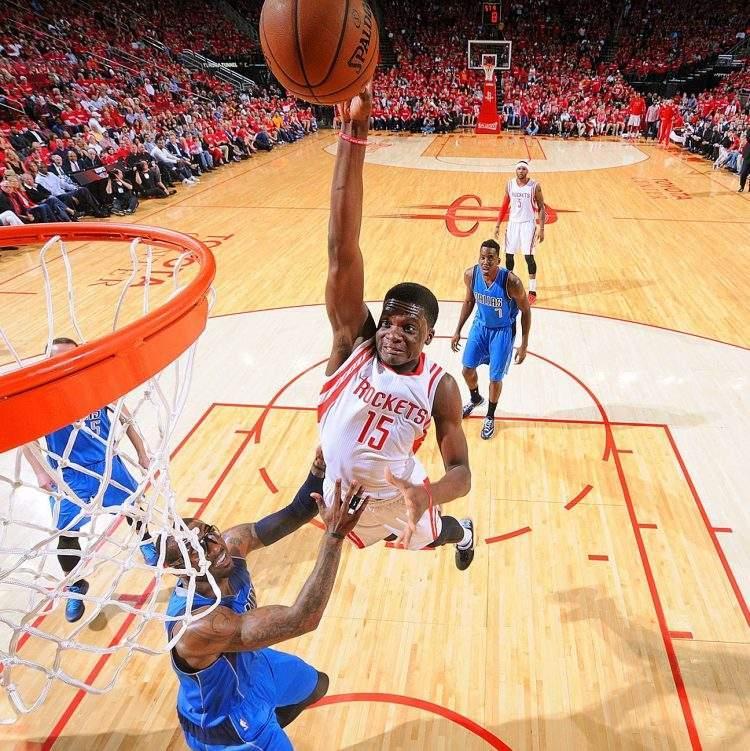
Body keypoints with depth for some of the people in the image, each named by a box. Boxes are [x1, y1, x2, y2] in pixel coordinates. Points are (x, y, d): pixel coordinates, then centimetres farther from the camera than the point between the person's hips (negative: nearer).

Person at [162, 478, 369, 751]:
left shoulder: (231, 545, -24)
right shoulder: (198, 625, -44)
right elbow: (301, 620, -48)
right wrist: (334, 535, -52)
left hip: (252, 664, 7)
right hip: (224, 716, -7)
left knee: (316, 685, 30)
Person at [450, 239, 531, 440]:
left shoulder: (511, 282, -31)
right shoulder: (470, 274, -18)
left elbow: (526, 310, -15)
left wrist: (524, 345, -14)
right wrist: (458, 330, 6)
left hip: (502, 331, -4)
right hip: (480, 325, 4)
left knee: (495, 378, 3)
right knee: (467, 369, 12)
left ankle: (490, 417, 30)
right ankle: (475, 398, 46)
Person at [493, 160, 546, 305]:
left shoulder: (535, 186, -10)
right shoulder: (510, 184, 1)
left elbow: (541, 208, -5)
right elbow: (505, 205, 10)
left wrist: (542, 229, -10)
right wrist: (498, 225, 8)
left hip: (528, 224, -4)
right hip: (513, 223, 4)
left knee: (528, 256, -6)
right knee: (509, 254, 8)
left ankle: (532, 291, 2)